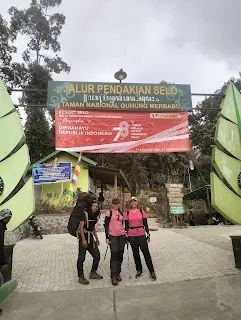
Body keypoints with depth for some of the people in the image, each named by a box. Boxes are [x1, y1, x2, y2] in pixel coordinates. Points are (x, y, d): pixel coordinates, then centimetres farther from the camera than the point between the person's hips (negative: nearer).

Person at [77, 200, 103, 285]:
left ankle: (93, 273, 25)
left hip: (90, 237, 8)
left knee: (97, 255, 10)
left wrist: (96, 238, 15)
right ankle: (81, 277, 9)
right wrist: (83, 239, -22)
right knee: (81, 258, -3)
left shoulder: (95, 215, 11)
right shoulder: (85, 213, -12)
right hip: (83, 236, -8)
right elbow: (81, 227, -16)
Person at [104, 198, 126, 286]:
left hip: (122, 235, 5)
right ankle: (113, 276, 1)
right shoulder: (109, 212, -2)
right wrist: (107, 237, -8)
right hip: (113, 236, -5)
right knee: (114, 255, -7)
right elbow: (106, 225, -3)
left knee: (120, 255, 7)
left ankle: (118, 273, 20)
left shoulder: (121, 213, 12)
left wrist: (125, 236, 18)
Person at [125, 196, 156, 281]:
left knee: (146, 252, 0)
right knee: (135, 253, 10)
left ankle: (152, 271, 11)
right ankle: (139, 270, 26)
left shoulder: (142, 212, 2)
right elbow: (126, 226, 5)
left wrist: (148, 235, 2)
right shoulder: (127, 213, 2)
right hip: (132, 236, 1)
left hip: (141, 234, -1)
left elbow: (145, 224, 4)